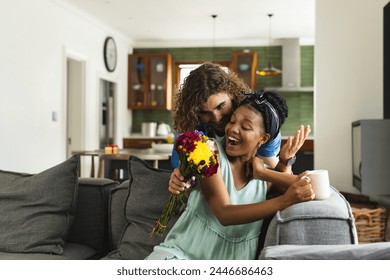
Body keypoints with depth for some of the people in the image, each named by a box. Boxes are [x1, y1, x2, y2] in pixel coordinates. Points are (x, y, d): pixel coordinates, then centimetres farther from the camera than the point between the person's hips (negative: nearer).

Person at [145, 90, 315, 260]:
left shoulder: (267, 173, 6)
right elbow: (224, 214, -16)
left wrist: (263, 173, -9)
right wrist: (285, 200, -24)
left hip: (233, 259, 4)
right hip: (182, 253, -3)